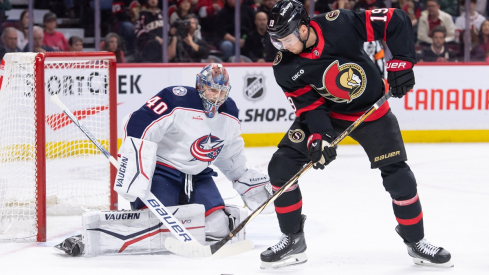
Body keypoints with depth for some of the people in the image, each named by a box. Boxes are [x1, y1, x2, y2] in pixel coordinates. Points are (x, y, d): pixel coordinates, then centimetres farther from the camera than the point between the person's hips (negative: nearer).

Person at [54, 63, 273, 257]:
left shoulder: (229, 113, 6)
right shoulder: (177, 100, -19)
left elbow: (231, 153, 23)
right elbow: (138, 126, -26)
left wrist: (248, 181, 23)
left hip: (199, 176, 7)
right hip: (162, 171, -7)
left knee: (217, 227, -11)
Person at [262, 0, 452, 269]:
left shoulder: (341, 24, -29)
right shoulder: (285, 67, -18)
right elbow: (308, 104, -14)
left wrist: (401, 63, -27)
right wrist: (317, 138, -30)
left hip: (371, 109, -2)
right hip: (325, 112, 2)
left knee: (397, 175, -9)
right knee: (281, 166, -11)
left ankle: (416, 242, 11)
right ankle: (292, 240, 3)